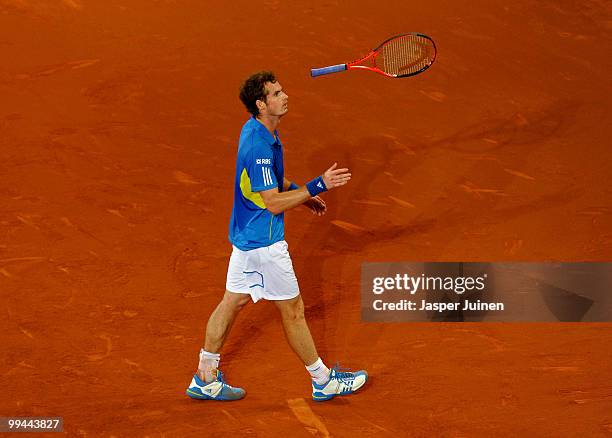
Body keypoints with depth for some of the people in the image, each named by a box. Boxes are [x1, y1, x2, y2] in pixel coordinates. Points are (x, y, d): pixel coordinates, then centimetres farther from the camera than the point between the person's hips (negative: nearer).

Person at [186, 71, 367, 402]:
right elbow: (273, 203, -27)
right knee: (292, 310, 4)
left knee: (233, 300, 16)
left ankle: (205, 378, 25)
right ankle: (323, 381, 19)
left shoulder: (256, 129, 4)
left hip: (247, 235, 10)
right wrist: (318, 186, -27)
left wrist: (304, 196, 18)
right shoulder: (259, 147, -28)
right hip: (264, 242, -10)